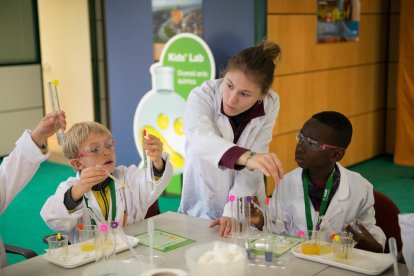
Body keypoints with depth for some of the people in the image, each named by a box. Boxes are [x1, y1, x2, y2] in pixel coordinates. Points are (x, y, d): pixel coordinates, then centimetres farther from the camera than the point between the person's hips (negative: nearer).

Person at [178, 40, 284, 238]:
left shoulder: (269, 105, -9)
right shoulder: (202, 96, -16)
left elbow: (252, 169, -11)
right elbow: (200, 139, -37)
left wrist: (233, 212, -20)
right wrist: (246, 156, -52)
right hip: (201, 211, -2)